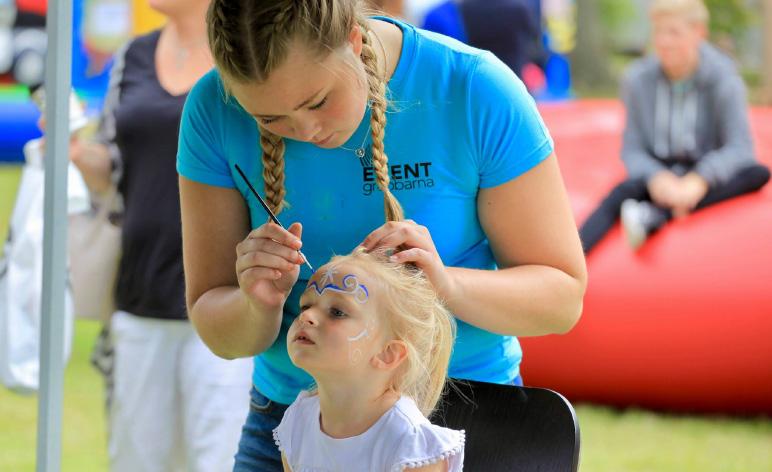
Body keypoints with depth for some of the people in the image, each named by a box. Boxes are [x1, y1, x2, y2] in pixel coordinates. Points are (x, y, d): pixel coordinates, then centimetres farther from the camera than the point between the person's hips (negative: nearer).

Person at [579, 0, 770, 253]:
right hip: (657, 173, 0)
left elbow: (740, 147, -16)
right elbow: (632, 149, -5)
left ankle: (653, 216, -44)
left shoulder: (723, 80, -8)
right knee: (622, 193, -33)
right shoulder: (638, 79, -5)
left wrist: (699, 180, -35)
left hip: (704, 174, 0)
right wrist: (655, 177, -29)